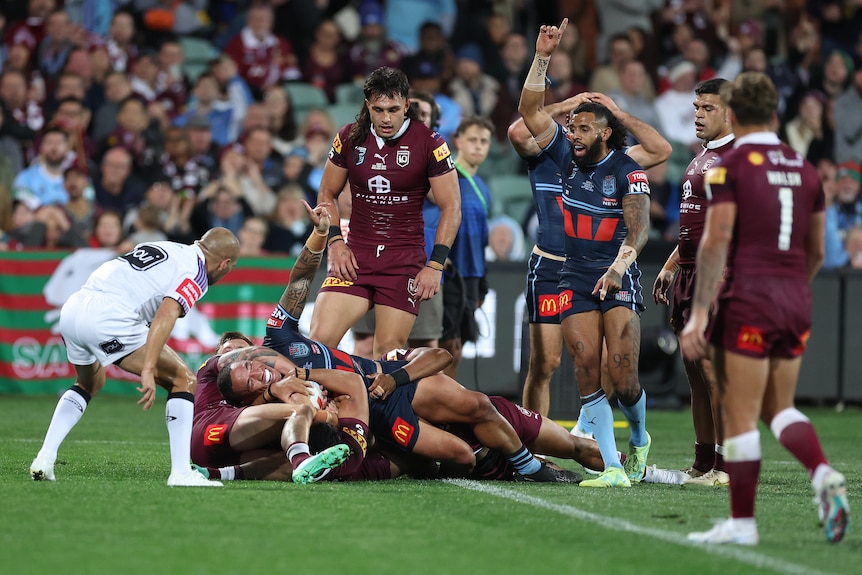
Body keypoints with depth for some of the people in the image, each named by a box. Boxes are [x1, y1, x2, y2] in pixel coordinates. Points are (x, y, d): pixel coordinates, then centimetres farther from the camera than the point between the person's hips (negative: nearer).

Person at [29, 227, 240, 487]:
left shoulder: (165, 247, 26)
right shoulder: (196, 273, 1)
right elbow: (165, 315, -15)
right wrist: (148, 370, -21)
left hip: (71, 308, 8)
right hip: (108, 317, -8)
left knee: (89, 384, 35)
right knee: (184, 381, 2)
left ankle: (44, 458, 23)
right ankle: (181, 472, -5)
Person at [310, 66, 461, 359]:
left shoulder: (429, 143, -6)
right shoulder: (350, 138, 3)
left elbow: (451, 207, -2)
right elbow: (327, 194, 15)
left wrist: (435, 265, -9)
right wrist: (335, 243, 1)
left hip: (406, 261, -2)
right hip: (355, 258, 2)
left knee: (389, 353, -6)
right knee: (319, 339, -13)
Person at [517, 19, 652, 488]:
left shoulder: (627, 172, -7)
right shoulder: (567, 156, 5)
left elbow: (639, 227, -17)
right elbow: (529, 110, 1)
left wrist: (621, 264, -34)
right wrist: (542, 58, -8)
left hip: (618, 278, -4)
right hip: (574, 279, 4)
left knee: (623, 379, -10)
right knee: (587, 370, -9)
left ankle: (639, 440, 21)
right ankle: (613, 467, -10)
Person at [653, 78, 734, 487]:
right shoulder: (701, 158, 20)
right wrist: (670, 267, 25)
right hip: (688, 271, 10)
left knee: (713, 368, -12)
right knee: (696, 372, 10)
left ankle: (725, 466, -10)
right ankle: (702, 464, 14)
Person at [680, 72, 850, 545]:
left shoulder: (731, 165, -5)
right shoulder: (804, 169, 12)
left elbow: (715, 241, -13)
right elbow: (816, 252, 16)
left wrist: (699, 312, -14)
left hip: (747, 298, -6)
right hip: (796, 301, 6)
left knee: (740, 417, 0)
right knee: (779, 407, 16)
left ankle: (742, 521, 3)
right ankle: (823, 475, -10)